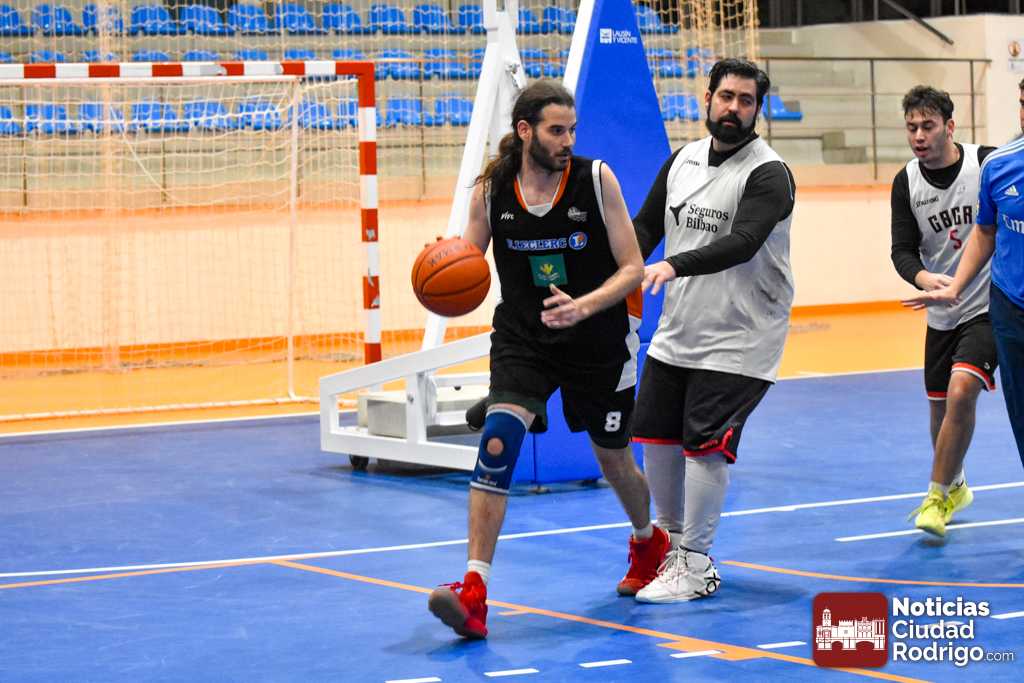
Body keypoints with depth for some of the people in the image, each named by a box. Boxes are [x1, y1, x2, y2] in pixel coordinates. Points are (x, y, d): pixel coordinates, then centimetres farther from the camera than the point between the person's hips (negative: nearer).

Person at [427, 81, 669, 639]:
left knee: (613, 457, 16)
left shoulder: (596, 179, -13)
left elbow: (632, 268, -11)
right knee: (498, 438, -23)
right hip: (521, 338, 0)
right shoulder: (491, 189, -8)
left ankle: (648, 542, 51)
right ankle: (474, 592, -25)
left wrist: (583, 306, -28)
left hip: (598, 341, 0)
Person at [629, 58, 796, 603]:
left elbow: (741, 242, -28)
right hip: (676, 331, 7)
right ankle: (669, 539, 30)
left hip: (737, 338, -7)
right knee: (656, 435, 10)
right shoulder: (682, 160, 8)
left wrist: (675, 266, -41)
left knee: (704, 445, -11)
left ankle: (695, 564, 1)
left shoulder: (768, 175, -13)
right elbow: (646, 225, 17)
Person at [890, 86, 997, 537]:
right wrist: (924, 278, -26)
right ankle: (954, 487, 39)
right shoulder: (906, 183, -4)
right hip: (942, 310, 4)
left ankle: (938, 497, -7)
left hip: (989, 305, -4)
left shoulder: (989, 164, -14)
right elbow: (903, 250, -6)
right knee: (940, 404, 13)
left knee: (961, 392, -20)